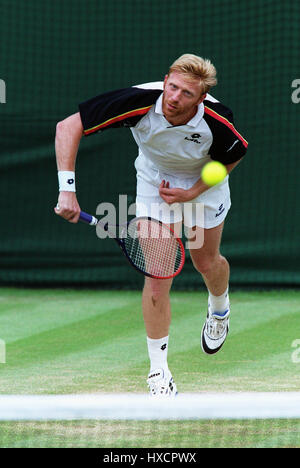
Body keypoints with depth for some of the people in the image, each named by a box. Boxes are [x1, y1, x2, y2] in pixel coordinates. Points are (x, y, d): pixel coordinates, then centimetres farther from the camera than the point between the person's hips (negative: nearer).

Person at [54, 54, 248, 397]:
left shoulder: (217, 121, -35)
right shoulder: (139, 102, -37)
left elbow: (231, 157, -10)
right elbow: (68, 126, -33)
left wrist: (192, 193, -18)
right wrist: (67, 189, -38)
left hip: (204, 182, 1)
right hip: (155, 180, -1)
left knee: (207, 262, 17)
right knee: (157, 276, -8)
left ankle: (219, 308, 55)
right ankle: (158, 372, 3)